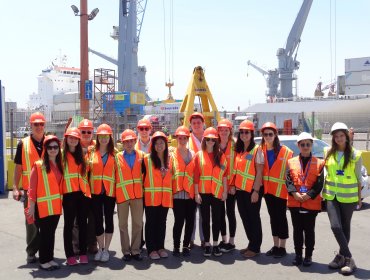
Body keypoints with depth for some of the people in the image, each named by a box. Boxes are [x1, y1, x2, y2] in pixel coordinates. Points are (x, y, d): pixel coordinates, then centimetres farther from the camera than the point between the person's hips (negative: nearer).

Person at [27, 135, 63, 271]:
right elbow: (32, 188, -9)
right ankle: (43, 261, 14)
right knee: (44, 233, 3)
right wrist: (31, 207, -11)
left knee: (51, 232, 12)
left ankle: (50, 258, 23)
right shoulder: (38, 165, -8)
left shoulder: (60, 166, 9)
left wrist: (60, 203, 5)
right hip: (42, 206, -5)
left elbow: (60, 186, 10)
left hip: (56, 206, 5)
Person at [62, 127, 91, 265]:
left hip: (82, 192, 4)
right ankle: (70, 255, 9)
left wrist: (88, 189, 9)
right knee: (69, 224, 2)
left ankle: (83, 253, 14)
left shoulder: (81, 154, 16)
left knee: (82, 223, 6)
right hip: (68, 193, -4)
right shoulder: (62, 154, 3)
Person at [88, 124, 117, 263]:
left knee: (108, 219, 5)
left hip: (110, 190, -1)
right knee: (98, 220, 7)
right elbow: (87, 170, 5)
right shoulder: (91, 152, 5)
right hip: (95, 191, 1)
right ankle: (100, 248, 21)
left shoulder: (114, 153, 4)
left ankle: (106, 249, 16)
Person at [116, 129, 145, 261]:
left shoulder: (141, 155, 5)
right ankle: (126, 251, 16)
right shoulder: (117, 157, 1)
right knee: (123, 224, 6)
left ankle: (135, 250, 16)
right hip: (122, 194, -1)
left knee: (138, 223, 5)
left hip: (137, 194, 1)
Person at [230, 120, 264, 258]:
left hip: (252, 190, -6)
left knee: (253, 217, 2)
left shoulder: (257, 150, -9)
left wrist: (256, 191, -16)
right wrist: (233, 185, 5)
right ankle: (251, 244, 26)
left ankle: (255, 247, 14)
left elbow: (259, 172, -12)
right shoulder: (238, 150, 10)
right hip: (240, 189, 7)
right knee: (245, 217, 12)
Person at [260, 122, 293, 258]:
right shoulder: (261, 150, 4)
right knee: (273, 217, 13)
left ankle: (282, 247, 14)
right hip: (268, 189, 5)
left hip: (280, 189, -4)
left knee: (281, 217, 2)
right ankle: (275, 246, 24)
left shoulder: (285, 151, -9)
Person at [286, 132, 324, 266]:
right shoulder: (291, 162, 7)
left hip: (311, 203, -1)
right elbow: (288, 180, -2)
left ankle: (308, 255, 18)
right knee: (297, 229, 10)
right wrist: (294, 193, -16)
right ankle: (298, 254, 21)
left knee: (309, 230, 6)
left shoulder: (319, 163, 2)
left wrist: (309, 195, -16)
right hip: (294, 202, 2)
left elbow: (319, 183, -4)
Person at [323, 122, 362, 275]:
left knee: (345, 228, 8)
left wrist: (359, 197, 5)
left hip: (348, 196, -2)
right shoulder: (329, 153, 5)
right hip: (331, 195, 2)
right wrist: (324, 191, 10)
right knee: (336, 226, -9)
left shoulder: (355, 154, -3)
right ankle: (348, 259, 0)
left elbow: (358, 177, 2)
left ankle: (341, 256, 20)